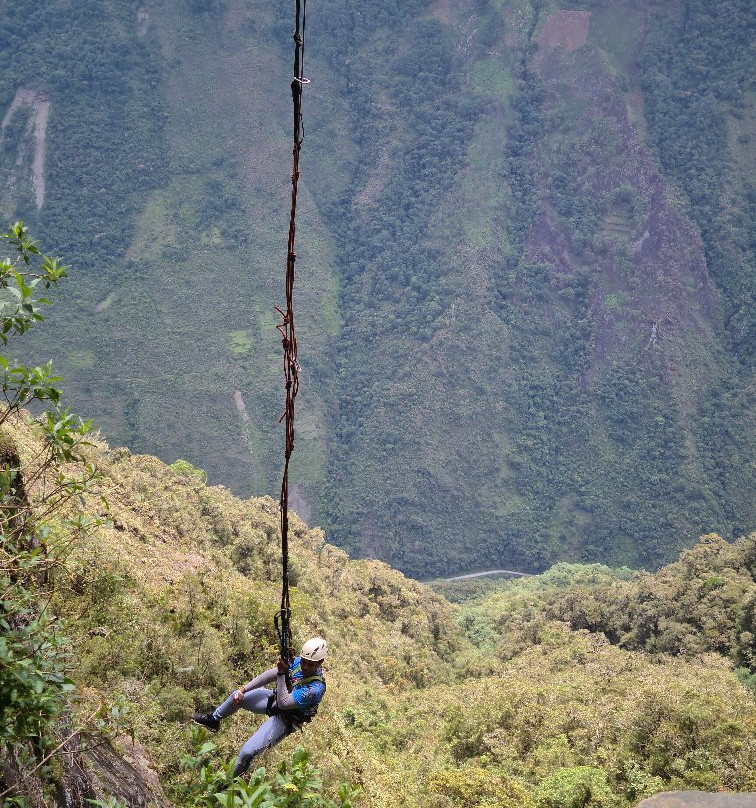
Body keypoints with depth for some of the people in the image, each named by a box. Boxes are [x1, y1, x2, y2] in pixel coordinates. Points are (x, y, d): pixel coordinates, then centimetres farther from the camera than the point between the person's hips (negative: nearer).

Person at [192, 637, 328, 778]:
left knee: (248, 752, -15)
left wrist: (282, 674, -42)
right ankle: (213, 719, 45)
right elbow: (270, 675, -5)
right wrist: (243, 689, -6)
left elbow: (283, 703, -36)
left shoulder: (315, 689, -37)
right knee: (237, 696, 15)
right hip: (273, 698, 7)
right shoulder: (297, 662, -17)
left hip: (283, 720, -7)